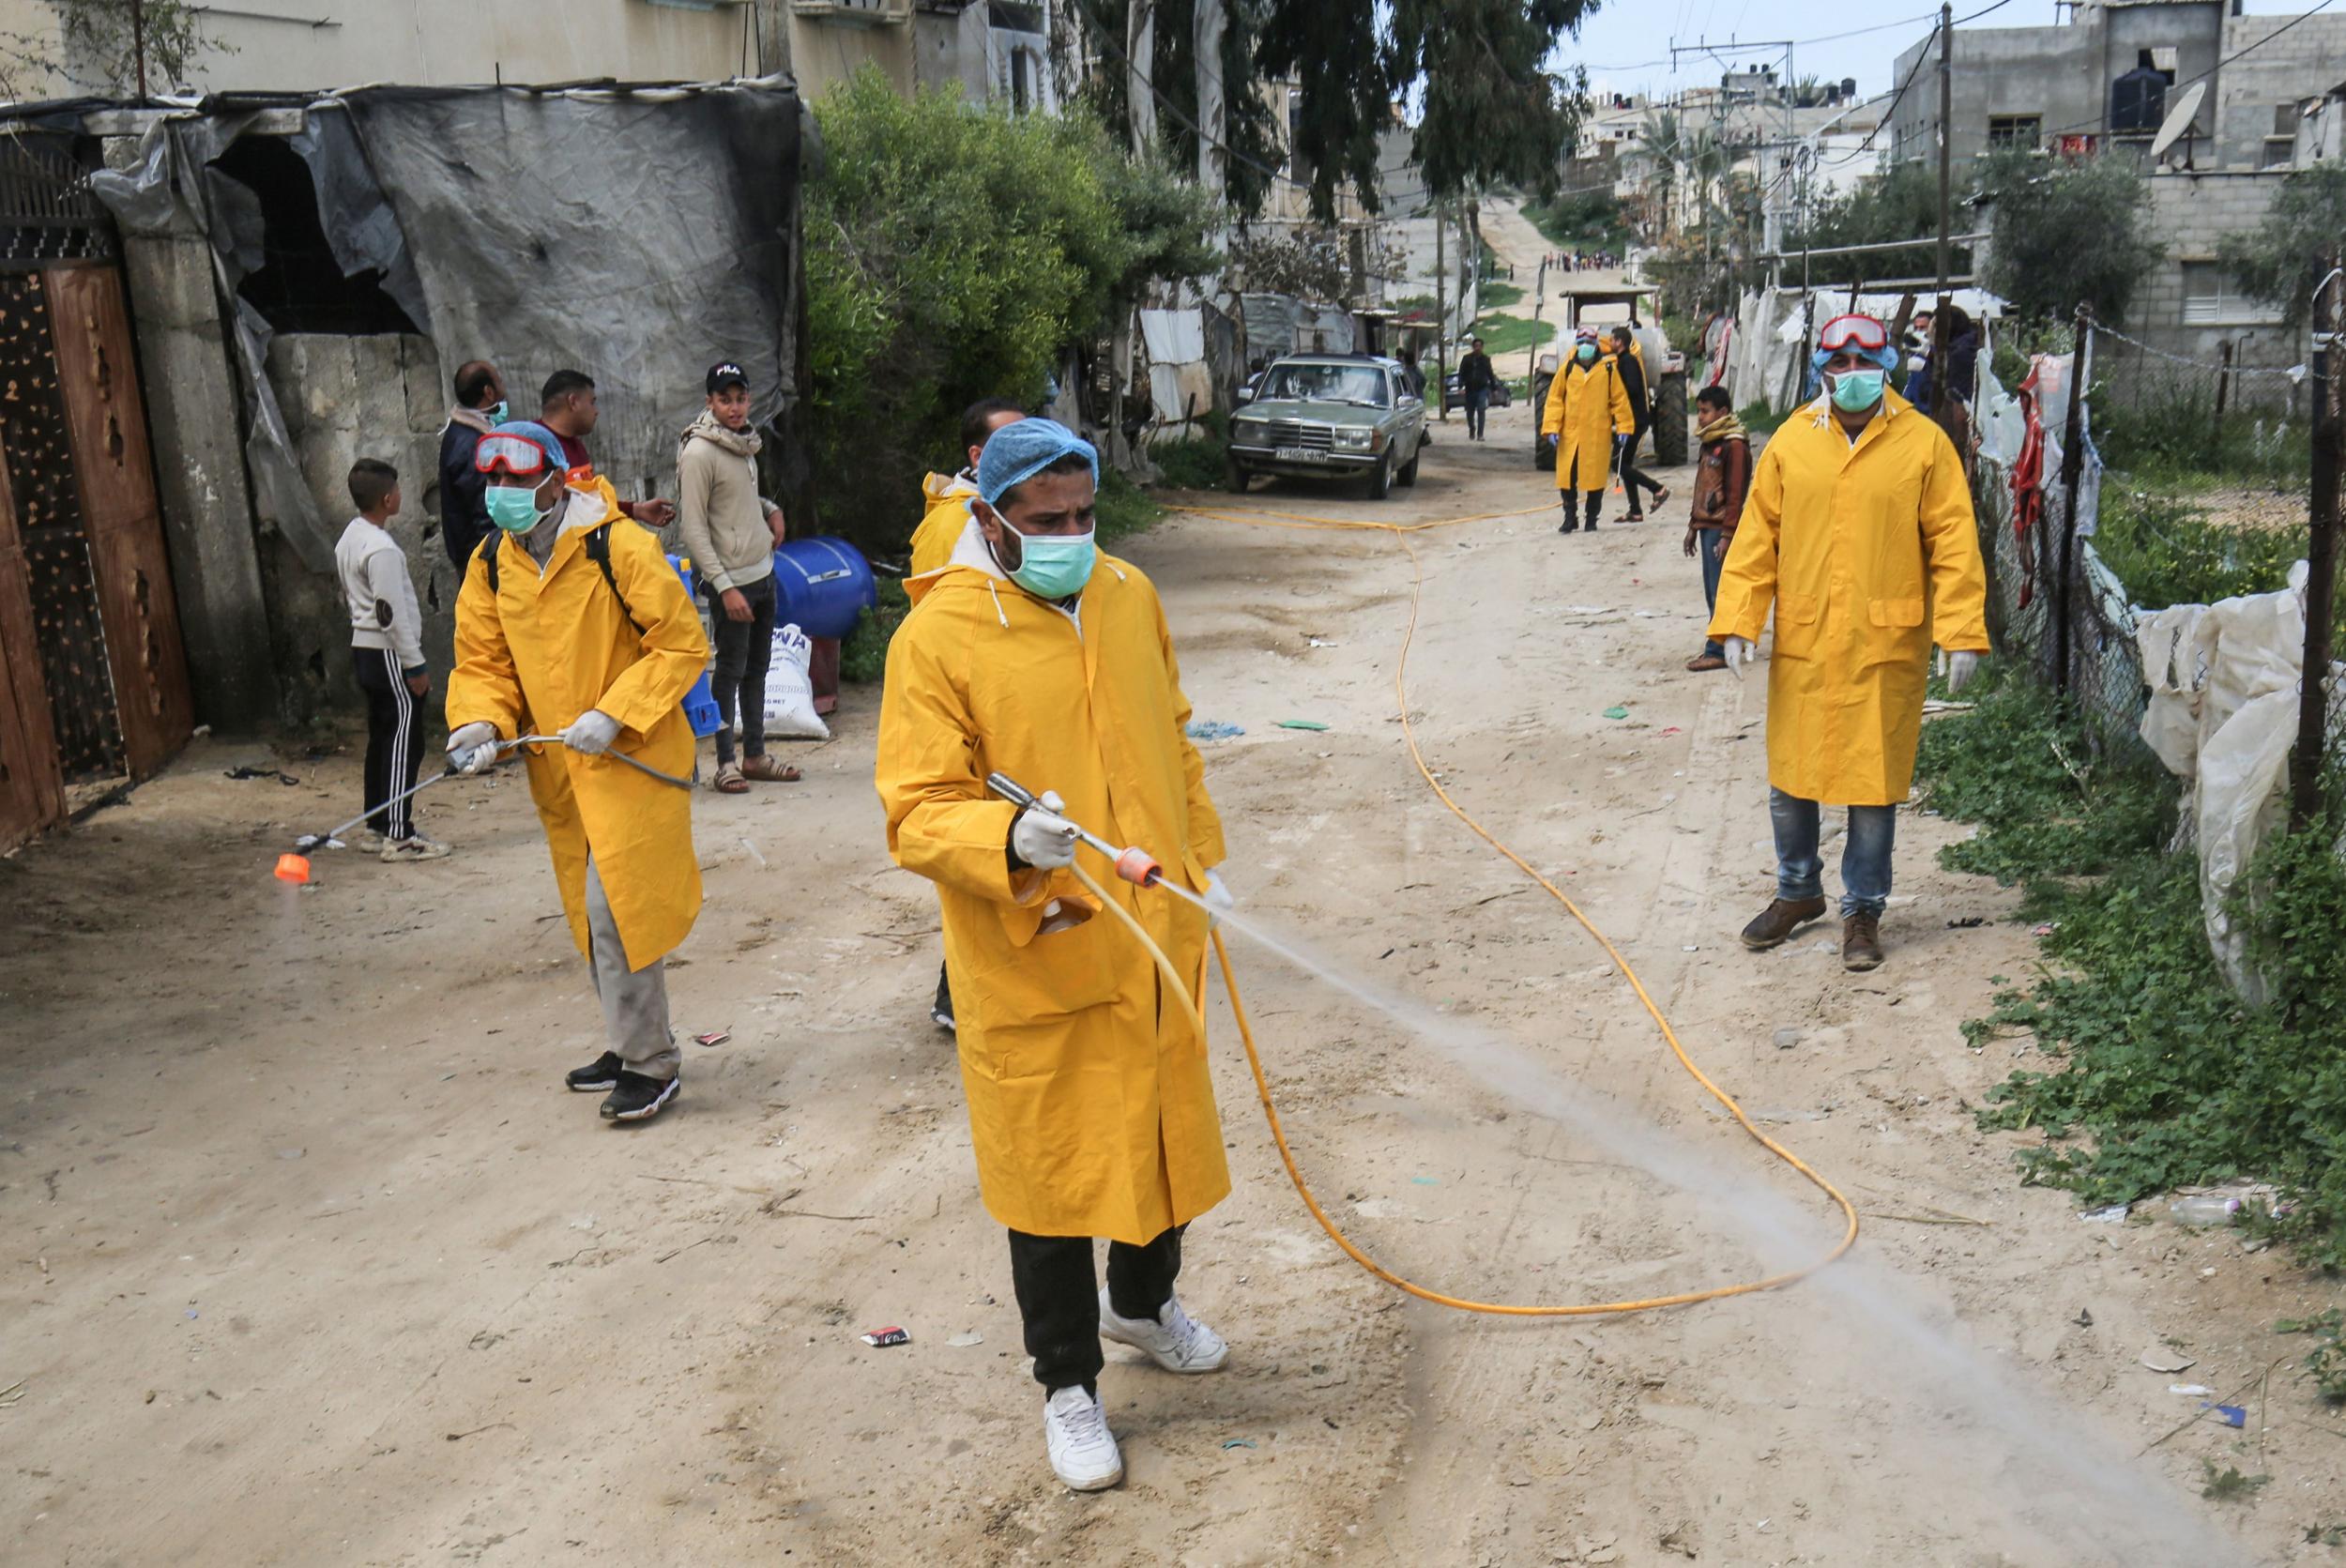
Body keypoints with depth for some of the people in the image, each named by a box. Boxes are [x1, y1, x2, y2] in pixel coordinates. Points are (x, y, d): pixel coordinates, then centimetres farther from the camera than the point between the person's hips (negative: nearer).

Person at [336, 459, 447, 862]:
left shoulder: (348, 539, 11)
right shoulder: (381, 549, -20)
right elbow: (391, 613, -22)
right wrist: (415, 664, -16)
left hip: (364, 647, 10)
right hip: (389, 654, -10)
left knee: (382, 738, 15)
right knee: (404, 742, -7)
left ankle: (376, 825, 21)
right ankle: (398, 836, -7)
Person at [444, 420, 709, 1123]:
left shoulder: (620, 548, -17)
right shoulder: (492, 563, 2)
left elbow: (684, 646, -15)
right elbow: (483, 661, 8)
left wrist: (613, 715, -22)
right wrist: (481, 723, -12)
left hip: (632, 761, -7)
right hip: (561, 772, 7)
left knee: (615, 908, -12)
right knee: (592, 915, 16)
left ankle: (650, 1064, 2)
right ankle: (630, 1045, 32)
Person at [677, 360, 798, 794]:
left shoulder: (744, 442, 9)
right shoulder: (699, 452, -16)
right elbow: (693, 529, -18)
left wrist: (770, 510, 5)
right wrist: (724, 587, -21)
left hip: (763, 571, 8)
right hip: (731, 579, -8)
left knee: (757, 666, 14)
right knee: (730, 670, -2)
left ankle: (755, 755, 23)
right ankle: (725, 763, 7)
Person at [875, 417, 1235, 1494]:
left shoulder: (1128, 596, 4)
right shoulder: (939, 634, -14)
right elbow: (917, 815, -16)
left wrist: (1201, 863, 16)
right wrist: (1012, 840, -34)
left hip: (1154, 941, 6)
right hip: (1034, 962, -5)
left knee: (1164, 1129, 21)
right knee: (1050, 1169, 6)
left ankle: (1143, 1303, 50)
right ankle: (1068, 1387, 27)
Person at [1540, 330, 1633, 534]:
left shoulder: (1607, 370, 2)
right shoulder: (1567, 369, 4)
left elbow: (1619, 399, 6)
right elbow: (1554, 399, 5)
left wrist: (1623, 428, 2)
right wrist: (1552, 428, -2)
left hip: (1598, 435, -1)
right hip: (1570, 434, 1)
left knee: (1595, 477, 3)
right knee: (1566, 477, -1)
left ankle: (1592, 519, 17)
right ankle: (1570, 518, 14)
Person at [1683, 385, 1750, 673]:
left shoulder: (1734, 445, -12)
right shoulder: (1710, 443, 17)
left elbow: (1735, 493, -17)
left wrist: (1727, 534, -20)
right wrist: (1693, 526, 21)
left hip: (1721, 528, -9)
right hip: (1707, 526, 9)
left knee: (1720, 592, -7)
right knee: (1713, 591, 12)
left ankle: (1717, 651, -5)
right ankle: (1722, 645, 19)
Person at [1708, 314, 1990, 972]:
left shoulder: (1924, 444, 0)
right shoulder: (1790, 443, 5)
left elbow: (1954, 545, -2)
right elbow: (1756, 538, 6)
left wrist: (1962, 634, -8)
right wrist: (1736, 621, -2)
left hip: (1887, 647, -2)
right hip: (1801, 644, 2)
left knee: (1874, 782, 4)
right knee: (1790, 776, 11)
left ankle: (1863, 910, 20)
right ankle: (1798, 892, 32)